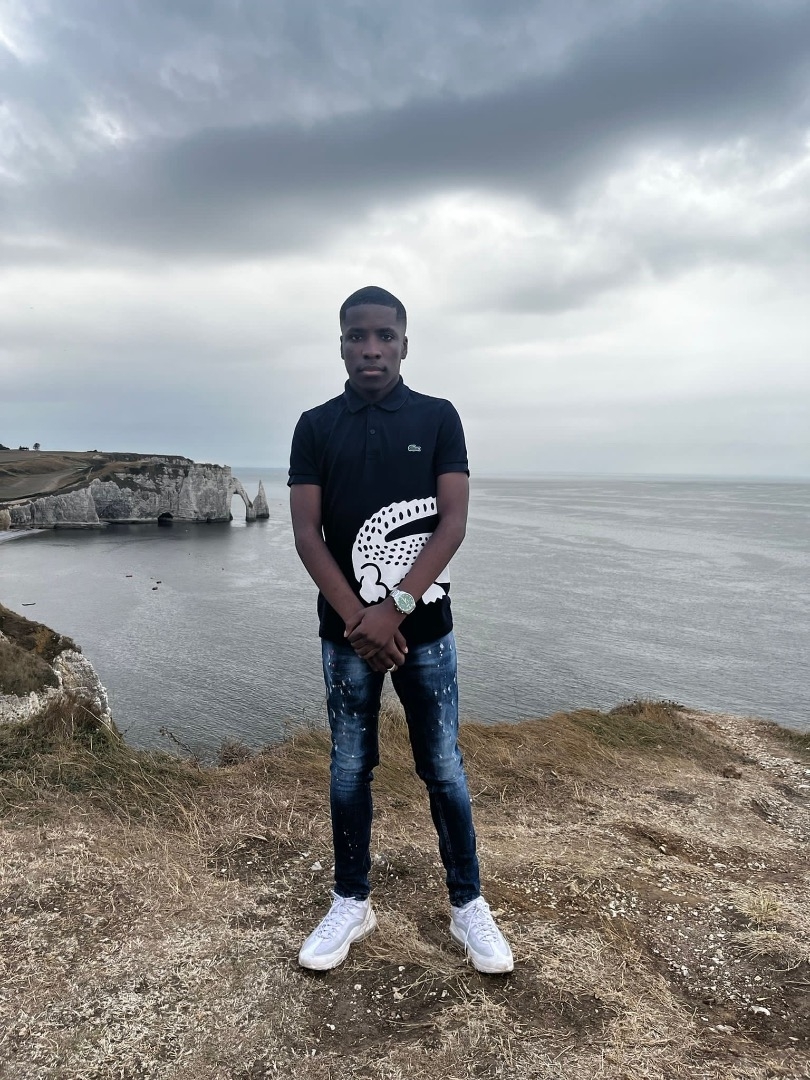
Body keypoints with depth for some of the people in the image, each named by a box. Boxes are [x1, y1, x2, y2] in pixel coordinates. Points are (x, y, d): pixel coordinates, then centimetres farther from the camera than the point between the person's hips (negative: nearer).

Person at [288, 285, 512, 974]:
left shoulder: (438, 418, 1)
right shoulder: (316, 427, 3)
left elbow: (454, 522, -7)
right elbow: (307, 532, -3)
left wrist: (394, 608, -16)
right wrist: (356, 619, -13)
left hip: (425, 628, -1)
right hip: (346, 632, 1)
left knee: (444, 770, 9)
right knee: (349, 771, 12)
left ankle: (468, 904, 27)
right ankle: (352, 903, 31)